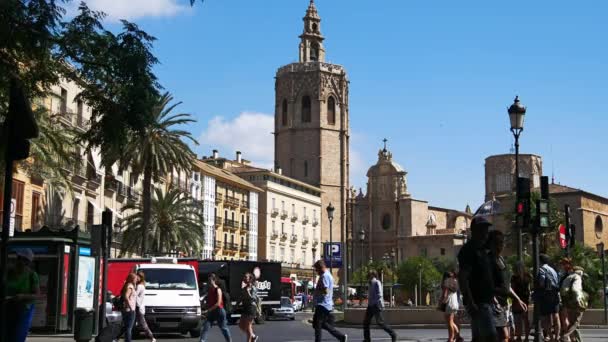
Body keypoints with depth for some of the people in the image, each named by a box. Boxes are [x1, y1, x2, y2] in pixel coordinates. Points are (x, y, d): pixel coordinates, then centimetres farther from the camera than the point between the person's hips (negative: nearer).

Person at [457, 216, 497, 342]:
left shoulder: (481, 251, 20)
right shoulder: (468, 250, -11)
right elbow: (462, 278, -18)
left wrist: (492, 298, 22)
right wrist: (470, 302, -25)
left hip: (484, 301, 10)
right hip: (477, 302, -10)